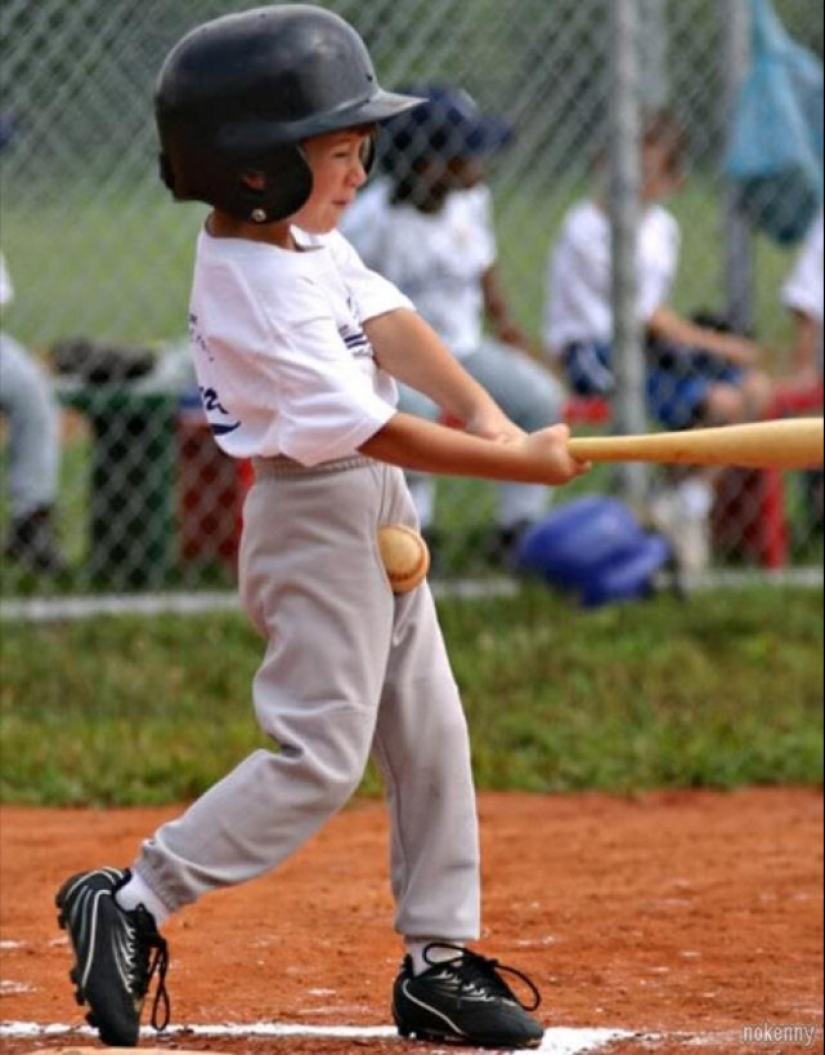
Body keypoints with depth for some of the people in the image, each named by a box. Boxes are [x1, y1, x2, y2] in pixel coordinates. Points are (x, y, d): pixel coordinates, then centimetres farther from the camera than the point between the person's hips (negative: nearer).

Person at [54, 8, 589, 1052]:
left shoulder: (301, 235, 3)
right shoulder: (261, 298, -25)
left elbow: (384, 319, -1)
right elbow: (368, 428, -26)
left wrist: (478, 406, -17)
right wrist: (518, 463, -24)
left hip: (376, 522, 10)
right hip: (316, 522, -10)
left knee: (430, 740, 11)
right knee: (319, 755, -11)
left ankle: (438, 962, 17)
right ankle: (132, 903, -4)